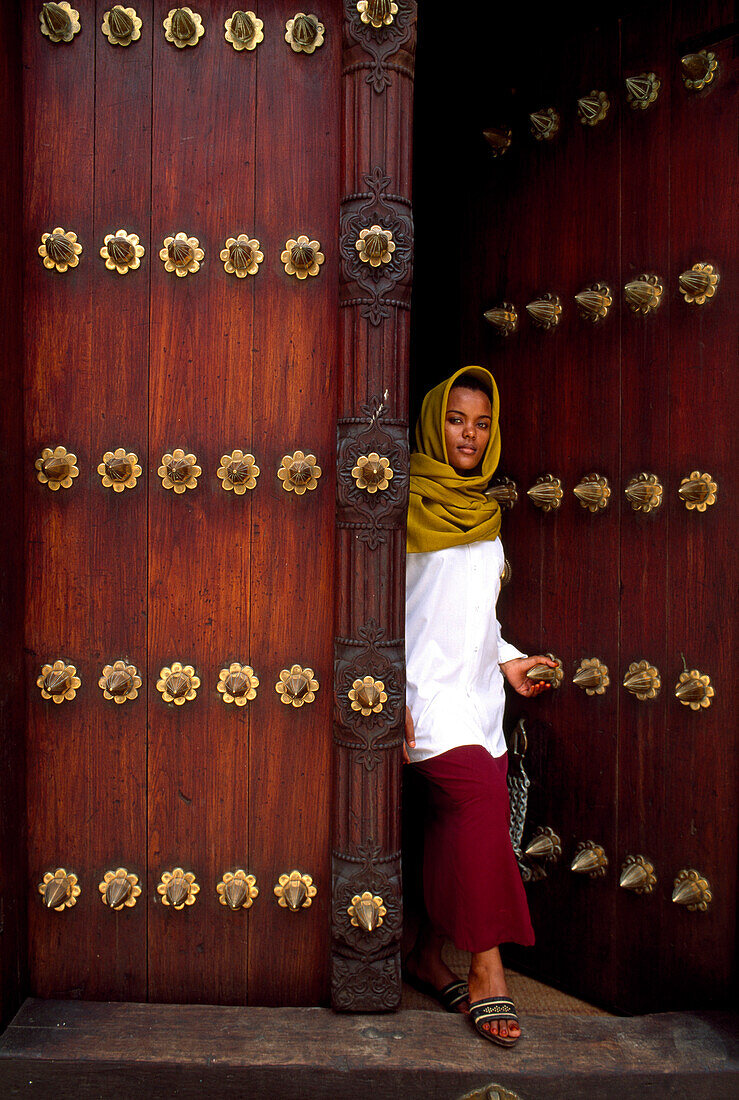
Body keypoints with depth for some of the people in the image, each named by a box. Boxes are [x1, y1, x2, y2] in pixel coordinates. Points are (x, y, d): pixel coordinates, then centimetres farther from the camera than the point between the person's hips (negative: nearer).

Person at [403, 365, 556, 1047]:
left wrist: (508, 659, 15)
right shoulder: (407, 503, -2)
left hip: (478, 687, 7)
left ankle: (429, 958, 21)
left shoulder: (483, 511, 19)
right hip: (426, 685, -7)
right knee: (481, 795, -23)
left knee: (457, 825, 5)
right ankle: (487, 970, -15)